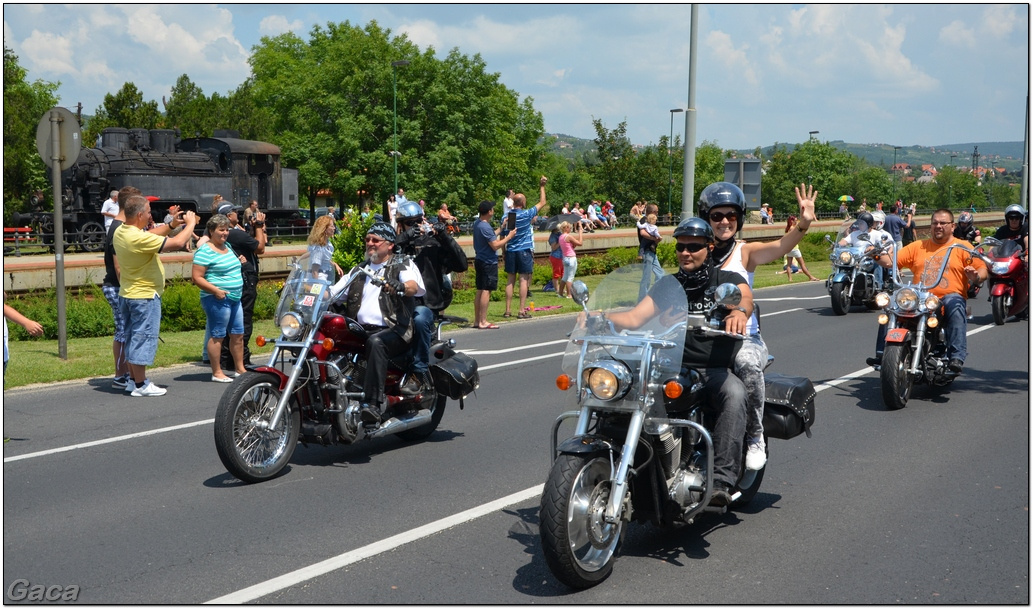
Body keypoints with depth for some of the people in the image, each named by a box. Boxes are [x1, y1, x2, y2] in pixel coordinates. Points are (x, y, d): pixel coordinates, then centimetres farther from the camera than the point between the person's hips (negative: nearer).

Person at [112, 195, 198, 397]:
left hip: (128, 294, 10)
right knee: (143, 337, -2)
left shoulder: (120, 232, 2)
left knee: (132, 337, 17)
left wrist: (171, 225, 7)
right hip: (145, 296, -10)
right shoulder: (139, 239, -26)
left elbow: (150, 235, 17)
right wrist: (191, 224, -12)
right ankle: (140, 385, 4)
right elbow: (178, 243, -27)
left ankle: (134, 379, 26)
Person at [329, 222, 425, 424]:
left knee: (375, 342, -39)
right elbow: (331, 293, 21)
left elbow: (414, 286, -13)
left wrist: (398, 287, -37)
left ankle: (373, 404, -46)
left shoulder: (403, 264, 9)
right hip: (359, 331, 5)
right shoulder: (359, 270, 27)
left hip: (394, 331, -5)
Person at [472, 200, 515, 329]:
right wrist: (509, 237, -11)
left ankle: (477, 320, 16)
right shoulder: (485, 227, -19)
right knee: (486, 291, -8)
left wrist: (501, 228, 25)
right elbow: (495, 245, -21)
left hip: (479, 260, 10)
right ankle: (483, 322, -8)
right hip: (488, 262, -10)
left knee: (480, 290, 13)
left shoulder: (477, 224, 10)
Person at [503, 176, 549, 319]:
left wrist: (504, 253, 15)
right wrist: (542, 186, 12)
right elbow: (542, 202, 2)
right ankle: (522, 311, -4)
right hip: (524, 251, -4)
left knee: (510, 280, 7)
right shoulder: (526, 215, -8)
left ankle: (508, 310, 7)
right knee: (523, 280, -2)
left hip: (511, 251, 4)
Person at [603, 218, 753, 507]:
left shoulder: (728, 279, 8)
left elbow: (746, 298, -16)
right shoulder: (668, 285, 17)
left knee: (734, 393, -36)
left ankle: (722, 481, -40)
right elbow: (634, 318, 5)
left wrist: (739, 311, -42)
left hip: (718, 371, -2)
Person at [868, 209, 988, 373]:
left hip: (950, 297, -3)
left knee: (955, 305, -36)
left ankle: (957, 357, -40)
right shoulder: (918, 246, 21)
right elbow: (891, 262, 13)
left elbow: (983, 271, 3)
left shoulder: (963, 247, 11)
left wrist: (975, 277, -20)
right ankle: (882, 353, -20)